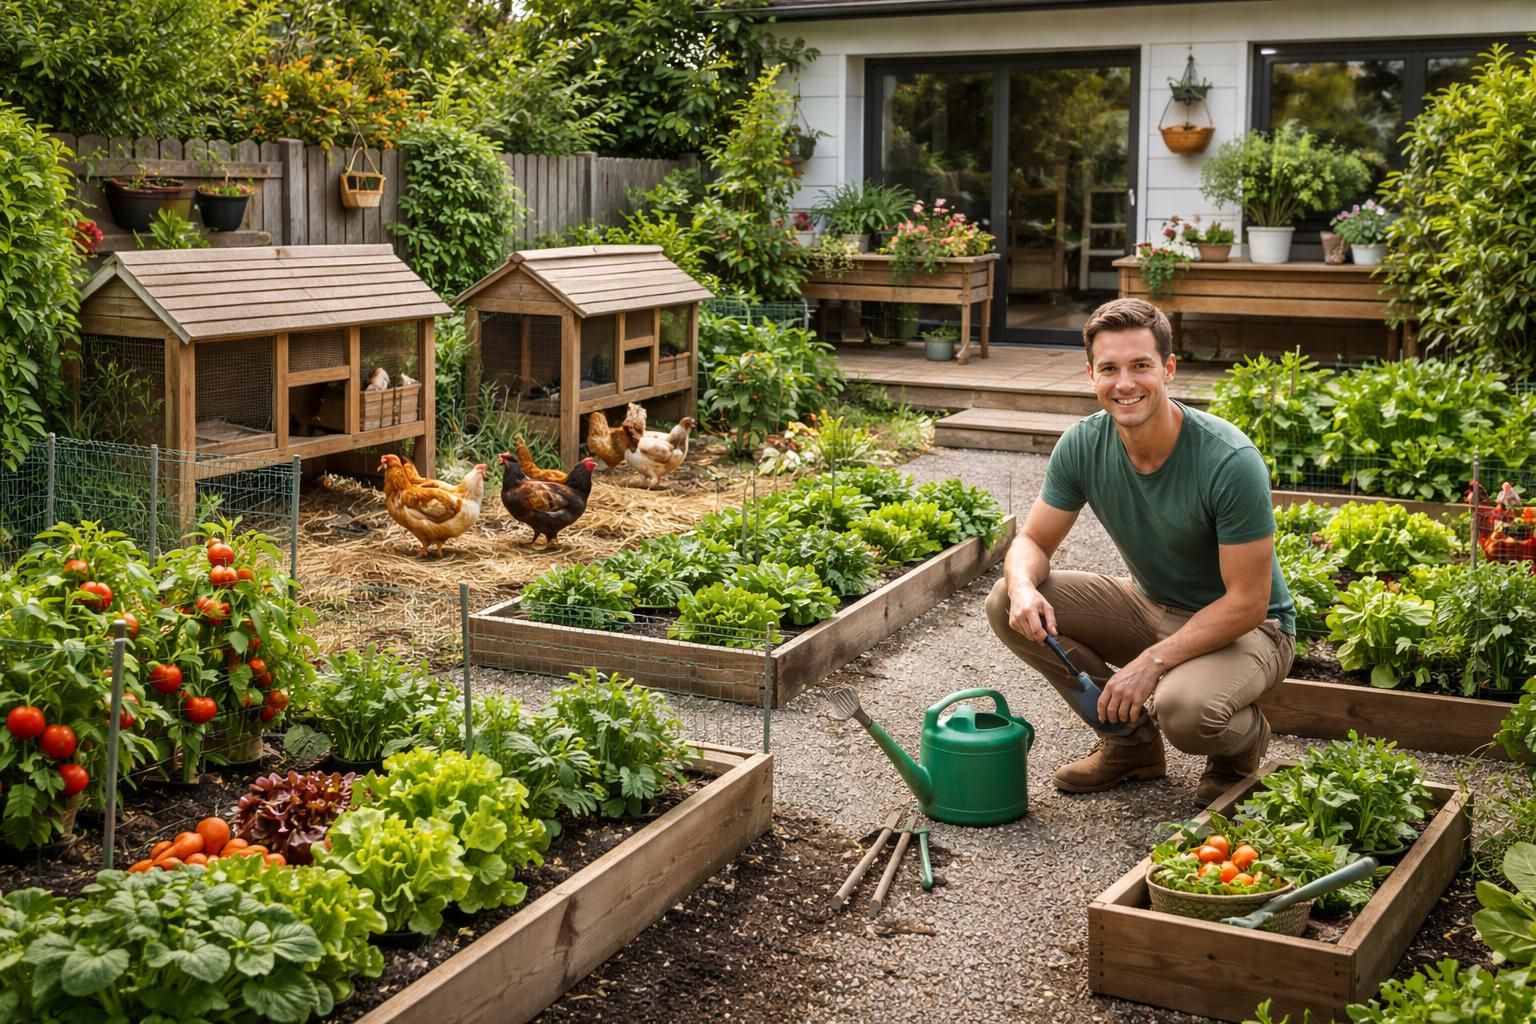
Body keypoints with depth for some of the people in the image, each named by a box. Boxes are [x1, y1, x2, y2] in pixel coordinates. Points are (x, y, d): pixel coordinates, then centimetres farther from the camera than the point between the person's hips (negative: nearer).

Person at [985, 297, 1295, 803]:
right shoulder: (1082, 445, -13)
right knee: (1007, 604, -13)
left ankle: (1245, 738, 3)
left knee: (1183, 706, -38)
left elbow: (1247, 603, -25)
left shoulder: (1231, 460, -29)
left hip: (1243, 628, -6)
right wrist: (1023, 586, -28)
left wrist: (1151, 662, -30)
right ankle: (1131, 739, 5)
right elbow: (1032, 541, -3)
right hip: (1149, 608, 6)